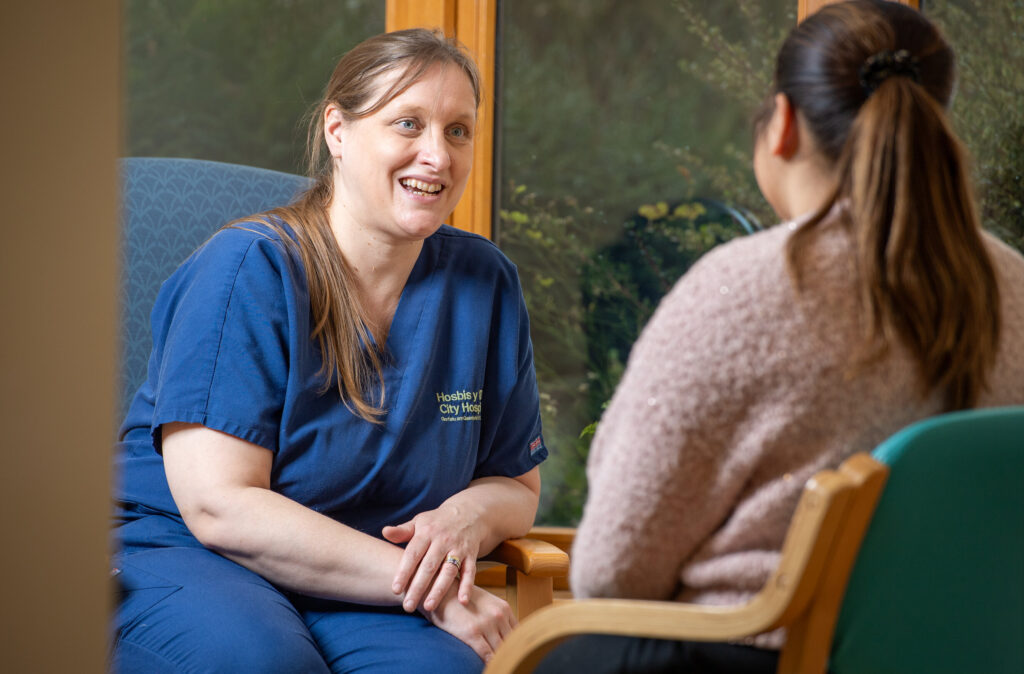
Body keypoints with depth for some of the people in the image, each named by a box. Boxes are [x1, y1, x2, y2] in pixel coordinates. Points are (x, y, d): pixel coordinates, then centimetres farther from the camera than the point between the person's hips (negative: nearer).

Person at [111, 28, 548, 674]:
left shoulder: (486, 283, 6)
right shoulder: (248, 270, -11)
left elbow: (517, 486, 16)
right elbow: (218, 505, -18)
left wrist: (466, 516, -12)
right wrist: (429, 588, -21)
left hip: (352, 594, 3)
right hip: (179, 555, -3)